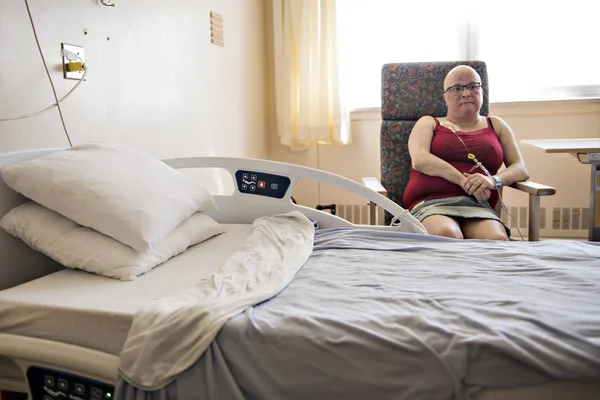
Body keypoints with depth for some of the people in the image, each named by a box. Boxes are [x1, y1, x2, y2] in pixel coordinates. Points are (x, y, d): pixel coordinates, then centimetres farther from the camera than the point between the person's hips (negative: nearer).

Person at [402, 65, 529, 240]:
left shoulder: (496, 125, 26)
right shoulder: (428, 123, 19)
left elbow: (521, 169, 16)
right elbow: (419, 160, -2)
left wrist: (493, 180, -7)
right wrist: (464, 182, -14)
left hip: (477, 205, 2)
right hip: (431, 204, -2)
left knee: (498, 240, -33)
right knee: (446, 235, -37)